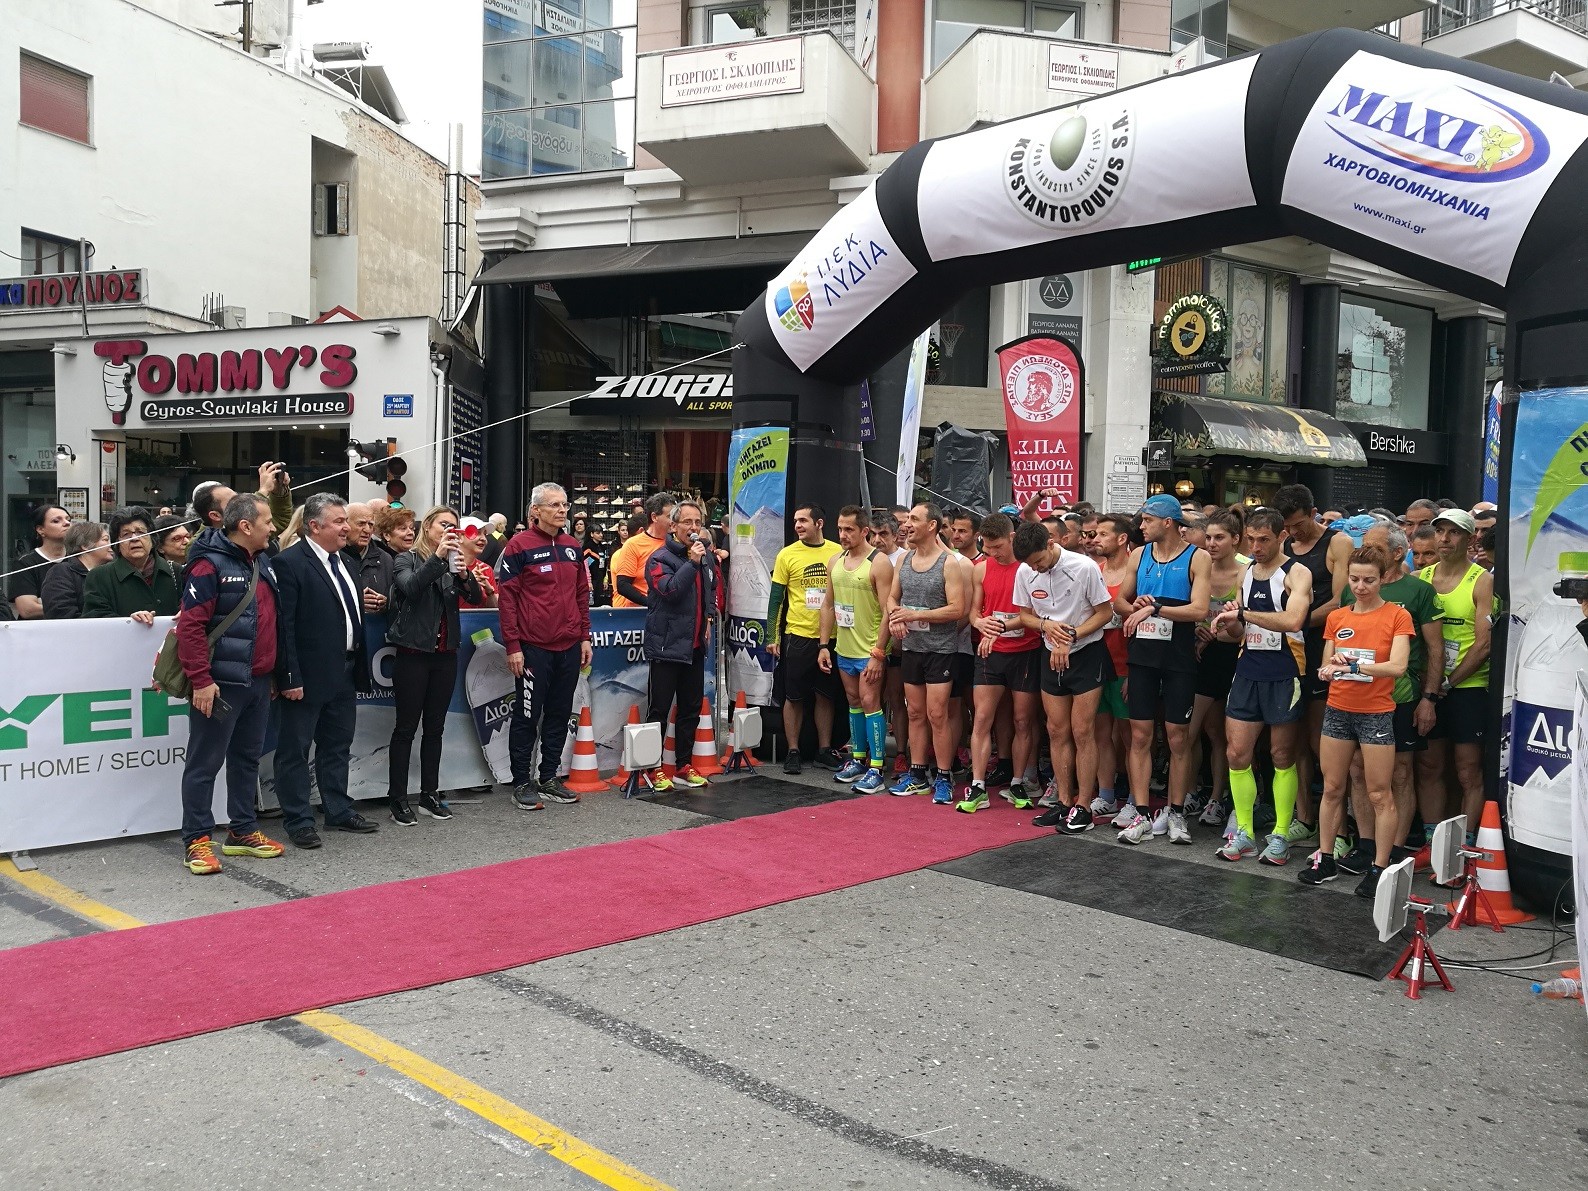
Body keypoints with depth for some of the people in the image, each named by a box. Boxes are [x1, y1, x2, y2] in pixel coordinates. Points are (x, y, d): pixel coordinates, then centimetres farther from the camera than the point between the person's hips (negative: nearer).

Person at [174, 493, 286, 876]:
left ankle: (243, 832, 26)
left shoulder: (264, 562, 12)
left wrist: (274, 673, 18)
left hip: (259, 682, 8)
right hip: (221, 684, -8)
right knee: (205, 762, 1)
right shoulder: (211, 565, -13)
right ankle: (197, 840, 8)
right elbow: (190, 626, -17)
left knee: (247, 757, 15)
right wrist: (201, 680, -20)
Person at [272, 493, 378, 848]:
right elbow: (284, 625, -17)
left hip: (344, 673, 9)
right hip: (308, 676, -8)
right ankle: (298, 821, 12)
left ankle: (339, 811, 29)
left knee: (337, 745, 17)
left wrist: (359, 667, 13)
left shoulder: (341, 562, 13)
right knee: (295, 749, 4)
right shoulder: (289, 563, -13)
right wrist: (290, 677, -20)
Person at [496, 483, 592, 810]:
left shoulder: (572, 547, 12)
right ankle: (522, 783, 12)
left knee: (559, 715, 12)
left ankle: (548, 778, 23)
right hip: (534, 647, -6)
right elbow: (506, 598, -9)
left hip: (569, 647, 6)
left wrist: (585, 637, 12)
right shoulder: (519, 546, -7)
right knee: (528, 716, 2)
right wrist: (513, 646, -12)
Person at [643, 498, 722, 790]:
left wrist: (710, 616, 13)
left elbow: (714, 588, 27)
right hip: (667, 645, -7)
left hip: (695, 645, 7)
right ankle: (653, 768, 7)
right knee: (660, 709, -2)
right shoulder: (660, 558, -10)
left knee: (691, 708, 12)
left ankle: (683, 766, 22)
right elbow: (669, 590, -25)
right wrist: (692, 563, -24)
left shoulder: (706, 556, 12)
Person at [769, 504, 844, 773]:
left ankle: (825, 749, 22)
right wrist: (772, 636, -5)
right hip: (798, 636, -2)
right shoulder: (787, 555, -3)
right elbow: (776, 599, 0)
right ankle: (793, 751, 15)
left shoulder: (838, 552, 1)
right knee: (794, 697, 5)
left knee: (826, 695, 11)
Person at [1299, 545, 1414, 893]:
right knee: (1332, 789, 10)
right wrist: (1328, 670, -12)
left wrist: (1355, 665, -26)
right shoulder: (1336, 617, 8)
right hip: (1338, 710, 4)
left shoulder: (1397, 616, -4)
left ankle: (1379, 868, 8)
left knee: (1380, 794, 1)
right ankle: (1325, 860, 19)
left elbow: (1398, 666, -15)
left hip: (1377, 713, -4)